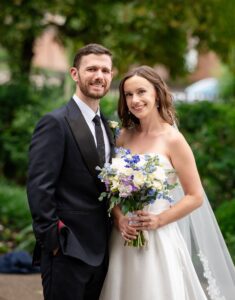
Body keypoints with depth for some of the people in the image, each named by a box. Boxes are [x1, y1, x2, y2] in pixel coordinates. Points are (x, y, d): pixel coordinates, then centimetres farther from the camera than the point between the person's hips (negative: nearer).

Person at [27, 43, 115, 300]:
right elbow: (38, 187, -16)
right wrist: (53, 240, -17)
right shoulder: (55, 123, -11)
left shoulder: (106, 126, 15)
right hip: (67, 251, -8)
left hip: (99, 250, 8)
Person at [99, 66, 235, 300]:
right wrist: (119, 219, -6)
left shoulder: (172, 139, -8)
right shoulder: (124, 137, 5)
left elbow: (195, 197, -7)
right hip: (123, 237, 4)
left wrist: (158, 221, -13)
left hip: (158, 239, -4)